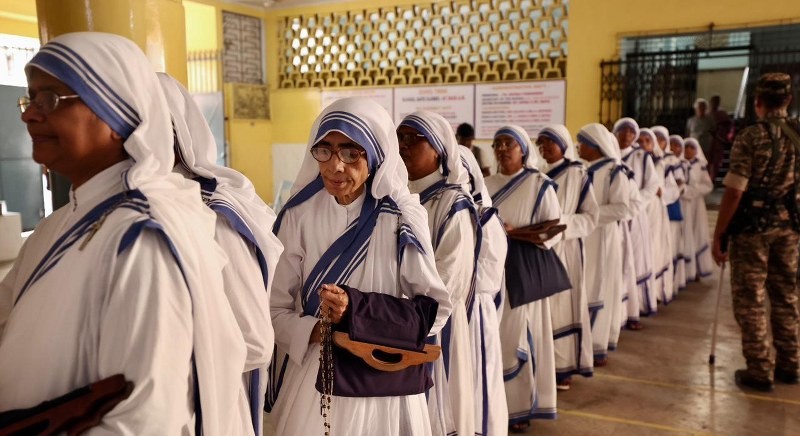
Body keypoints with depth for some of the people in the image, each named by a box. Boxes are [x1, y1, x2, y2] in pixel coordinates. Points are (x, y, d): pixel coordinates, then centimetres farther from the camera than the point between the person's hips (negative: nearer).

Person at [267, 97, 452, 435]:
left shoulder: (403, 218, -9)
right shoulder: (298, 217, -6)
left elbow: (434, 307, -8)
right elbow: (276, 309, -2)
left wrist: (356, 309, -20)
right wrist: (316, 332, -21)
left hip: (386, 382, -1)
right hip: (314, 377, 1)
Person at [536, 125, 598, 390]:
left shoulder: (578, 175, -2)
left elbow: (591, 217, -3)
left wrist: (563, 222, -17)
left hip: (564, 249, -4)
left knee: (562, 305, -1)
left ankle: (563, 368, 9)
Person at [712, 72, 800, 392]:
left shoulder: (750, 138, -14)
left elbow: (734, 192, -17)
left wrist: (718, 234, -10)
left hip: (753, 226, -5)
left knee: (750, 300, 4)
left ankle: (760, 370, 9)